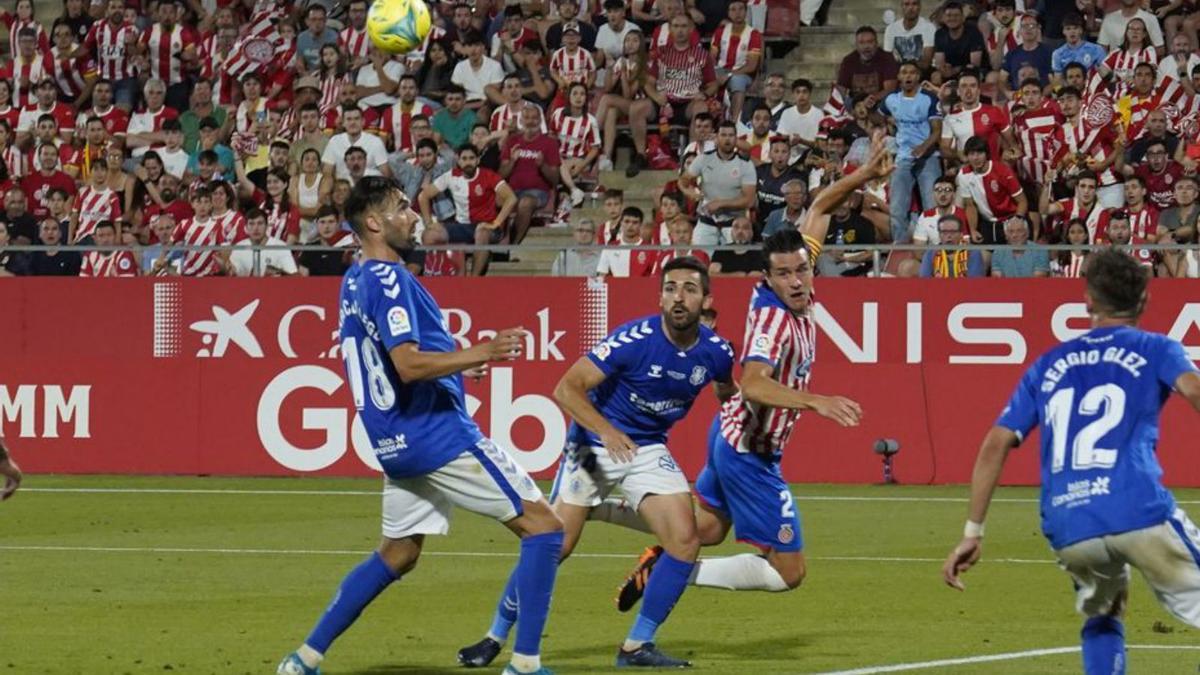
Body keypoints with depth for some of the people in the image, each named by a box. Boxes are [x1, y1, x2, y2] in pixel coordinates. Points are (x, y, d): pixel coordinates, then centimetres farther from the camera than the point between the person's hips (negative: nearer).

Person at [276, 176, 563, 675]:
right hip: (438, 432, -10)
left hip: (396, 443, 10)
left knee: (397, 554, 21)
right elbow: (409, 365, -24)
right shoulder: (389, 280, -15)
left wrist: (457, 363, 24)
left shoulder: (353, 283, 14)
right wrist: (482, 353, -20)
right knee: (542, 526, -6)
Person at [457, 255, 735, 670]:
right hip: (594, 444, -4)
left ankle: (637, 646, 0)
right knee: (554, 545, -9)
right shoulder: (635, 339, -24)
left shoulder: (715, 352, -10)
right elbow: (567, 389, -25)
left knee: (685, 541, -13)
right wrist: (606, 430, -38)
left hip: (649, 449, 4)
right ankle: (496, 637, 9)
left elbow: (727, 392, 17)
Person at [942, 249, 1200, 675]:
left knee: (1101, 617, 28)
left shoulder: (1049, 366, 24)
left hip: (1066, 529, 4)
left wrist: (972, 532, 16)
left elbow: (995, 445, 16)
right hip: (1140, 511, -4)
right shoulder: (1156, 350, 14)